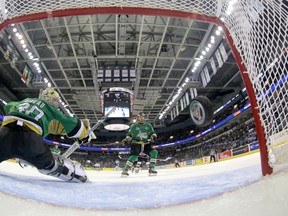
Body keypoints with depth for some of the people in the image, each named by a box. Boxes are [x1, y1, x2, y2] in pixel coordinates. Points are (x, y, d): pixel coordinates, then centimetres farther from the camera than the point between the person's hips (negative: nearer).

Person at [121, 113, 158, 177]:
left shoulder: (148, 125, 9)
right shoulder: (133, 126, 4)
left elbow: (152, 133, 14)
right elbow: (129, 135, 9)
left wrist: (153, 136, -9)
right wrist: (127, 139, -12)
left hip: (146, 144, 4)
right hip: (136, 144, -3)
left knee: (154, 152, -15)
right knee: (134, 155, -26)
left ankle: (151, 169, -6)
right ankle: (125, 170, -19)